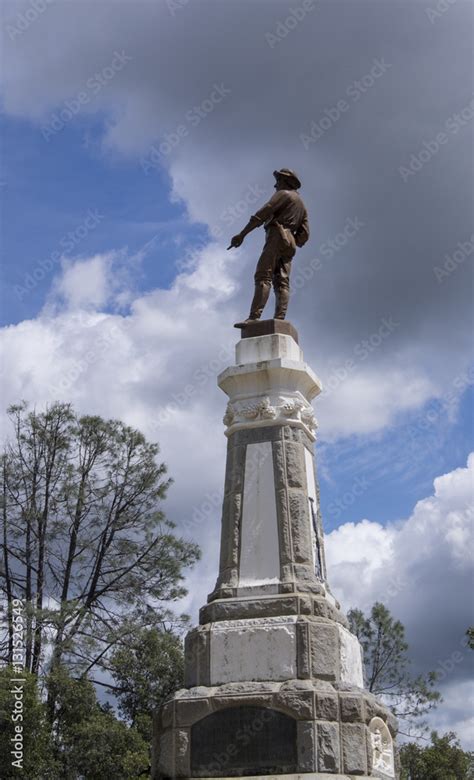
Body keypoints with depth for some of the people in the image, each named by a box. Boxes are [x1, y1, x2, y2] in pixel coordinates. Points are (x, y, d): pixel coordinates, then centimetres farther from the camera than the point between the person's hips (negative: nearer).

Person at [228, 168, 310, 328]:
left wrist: (242, 234, -11)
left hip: (277, 237, -8)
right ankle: (279, 319, -20)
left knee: (263, 277, -18)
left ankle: (254, 317, -31)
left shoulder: (283, 194, 5)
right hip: (289, 244, 8)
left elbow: (263, 213, -7)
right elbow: (304, 234, 20)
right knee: (281, 282, -4)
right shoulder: (301, 205, 30)